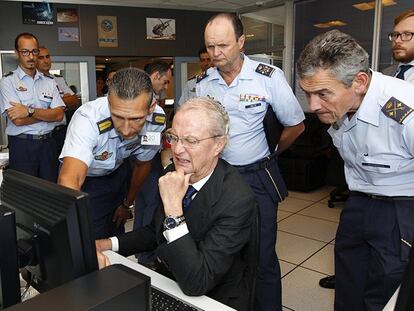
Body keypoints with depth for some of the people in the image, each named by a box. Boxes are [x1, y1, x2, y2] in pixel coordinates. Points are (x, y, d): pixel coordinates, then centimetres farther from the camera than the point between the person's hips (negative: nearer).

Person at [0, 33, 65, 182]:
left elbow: (59, 115, -3)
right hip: (22, 145, -3)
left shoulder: (49, 81, 9)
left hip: (47, 143, 3)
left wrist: (30, 111, -14)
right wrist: (48, 113, -6)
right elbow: (17, 120, -13)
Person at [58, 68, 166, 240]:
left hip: (117, 172, 4)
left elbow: (142, 164, -6)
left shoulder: (156, 120, -25)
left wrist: (127, 205, 6)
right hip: (84, 178, -3)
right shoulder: (88, 119, -40)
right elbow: (69, 179, -53)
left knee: (117, 232, 18)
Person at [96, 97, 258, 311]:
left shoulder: (238, 200, -27)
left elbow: (196, 284, -29)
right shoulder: (173, 174, -6)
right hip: (167, 285, 6)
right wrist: (110, 244, -3)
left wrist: (173, 207, -33)